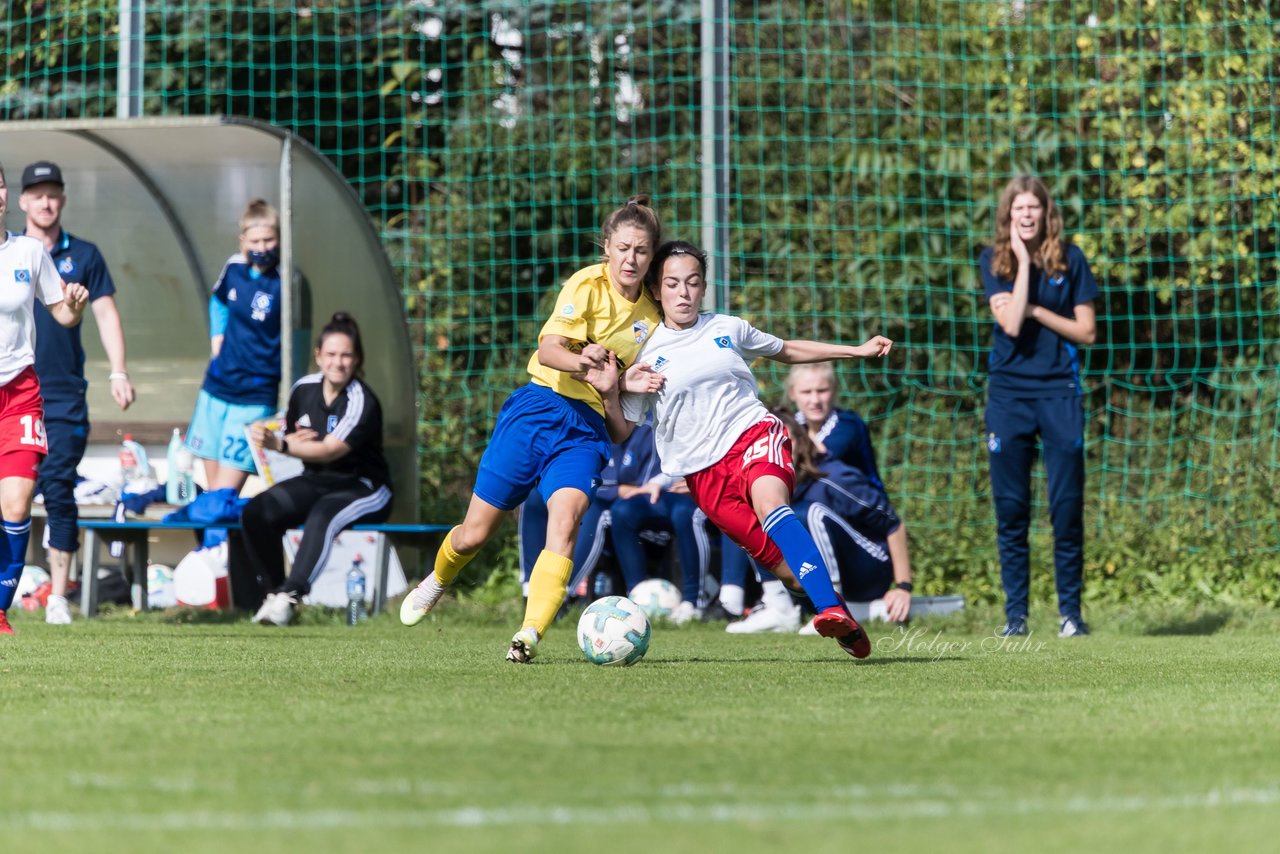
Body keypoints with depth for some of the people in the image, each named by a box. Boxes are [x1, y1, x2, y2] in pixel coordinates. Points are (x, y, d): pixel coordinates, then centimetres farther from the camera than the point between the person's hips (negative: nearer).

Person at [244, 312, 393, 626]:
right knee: (256, 512, -19)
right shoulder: (304, 389, 2)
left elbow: (330, 451, -27)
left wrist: (279, 444, -37)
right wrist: (293, 440, -7)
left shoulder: (362, 403, -17)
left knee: (322, 515, -39)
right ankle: (273, 590, -11)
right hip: (315, 481, 6)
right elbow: (290, 436, 19)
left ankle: (288, 597, -44)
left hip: (362, 488, -6)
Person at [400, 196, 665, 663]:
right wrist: (582, 362, -40)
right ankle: (437, 581, 38)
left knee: (565, 518, -25)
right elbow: (549, 349, -19)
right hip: (540, 407, -3)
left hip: (588, 426, 3)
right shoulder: (588, 285, -8)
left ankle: (529, 635, -33)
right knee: (475, 534, 4)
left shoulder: (650, 315, 9)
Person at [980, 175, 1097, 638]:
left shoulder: (1070, 259, 2)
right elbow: (1011, 324, -14)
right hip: (1009, 392, 0)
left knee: (1067, 507, -2)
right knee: (1011, 509, 1)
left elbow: (1087, 331, 0)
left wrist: (1034, 310, -9)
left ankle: (1070, 610, 6)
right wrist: (1024, 262, -12)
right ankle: (1015, 613, 7)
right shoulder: (994, 261, 0)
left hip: (1059, 391, 0)